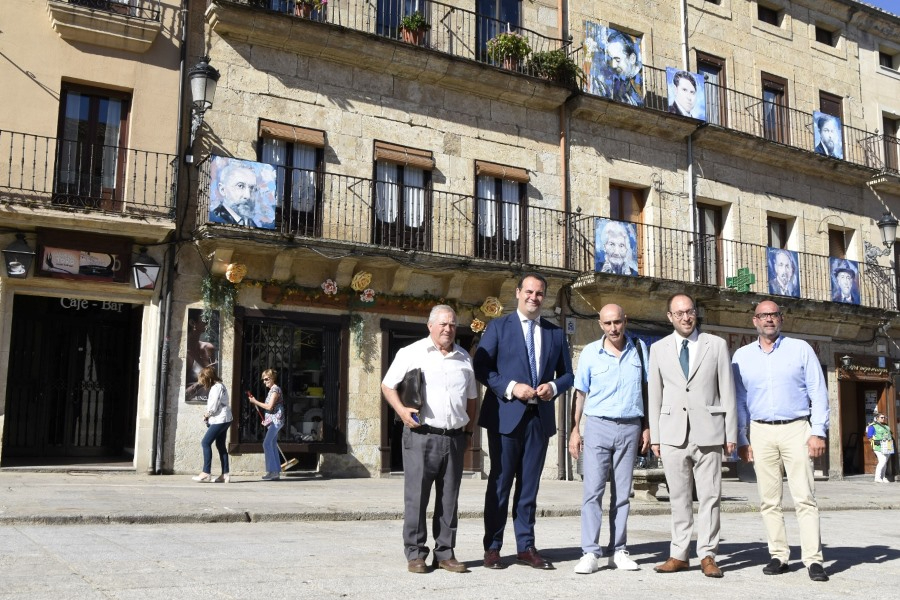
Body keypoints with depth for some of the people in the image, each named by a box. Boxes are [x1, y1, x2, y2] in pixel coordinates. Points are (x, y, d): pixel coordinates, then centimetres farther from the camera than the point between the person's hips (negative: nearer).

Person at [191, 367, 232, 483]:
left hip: (220, 420, -10)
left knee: (205, 443, -9)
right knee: (221, 445, 10)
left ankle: (206, 473, -10)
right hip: (223, 420, 10)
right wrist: (207, 415, 4)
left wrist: (206, 414, -1)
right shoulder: (218, 386, 17)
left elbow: (213, 406, -18)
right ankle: (225, 474, 9)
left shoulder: (216, 387, -14)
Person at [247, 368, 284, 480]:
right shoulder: (272, 390, 18)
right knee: (273, 445, 9)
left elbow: (269, 406, -17)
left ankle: (272, 470, -15)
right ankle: (276, 472, 10)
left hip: (275, 420, -10)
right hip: (273, 421, 10)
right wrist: (266, 419, 15)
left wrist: (255, 402, -10)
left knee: (267, 444, -14)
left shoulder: (275, 389, -11)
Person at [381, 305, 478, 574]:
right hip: (421, 436, -4)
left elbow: (471, 398, 22)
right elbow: (387, 385, 3)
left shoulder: (464, 358, 15)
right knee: (416, 497, -2)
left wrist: (468, 431, 14)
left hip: (455, 438, 4)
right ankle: (415, 554, 7)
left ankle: (445, 553, 16)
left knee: (449, 499, 8)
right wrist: (401, 410, -12)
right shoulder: (411, 353, 1)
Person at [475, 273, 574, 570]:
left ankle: (526, 546, 17)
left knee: (529, 485, 9)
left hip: (540, 417, 3)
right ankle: (492, 547, 11)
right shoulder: (498, 326, 1)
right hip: (505, 415, -3)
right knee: (500, 483, 3)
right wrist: (511, 388, -15)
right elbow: (481, 367, -4)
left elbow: (567, 374, 15)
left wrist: (553, 387, -6)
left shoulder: (556, 333, 12)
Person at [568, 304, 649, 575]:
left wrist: (647, 428, 5)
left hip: (630, 428, 2)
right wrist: (574, 430, 0)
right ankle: (590, 553, -5)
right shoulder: (590, 352, 1)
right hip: (598, 426, -2)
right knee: (593, 491, -6)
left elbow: (647, 389, 9)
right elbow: (580, 392, 4)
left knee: (622, 492, 7)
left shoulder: (640, 349, 5)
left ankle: (617, 550, 13)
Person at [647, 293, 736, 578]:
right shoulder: (658, 349, 10)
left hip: (708, 432, -1)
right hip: (672, 433, 1)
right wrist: (654, 436, 6)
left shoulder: (717, 345, 6)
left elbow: (727, 391, 5)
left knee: (709, 496, 0)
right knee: (678, 497, 6)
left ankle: (707, 555, 8)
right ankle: (679, 555, 12)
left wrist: (731, 433, 1)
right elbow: (655, 395, 10)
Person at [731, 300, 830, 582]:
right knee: (769, 500, 4)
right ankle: (778, 556, 10)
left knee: (804, 497, -6)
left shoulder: (800, 349, 5)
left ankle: (813, 559, -4)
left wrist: (818, 432, -6)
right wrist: (741, 439, 6)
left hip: (796, 429, -2)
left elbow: (818, 392, 2)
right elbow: (738, 400, 11)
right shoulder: (742, 356, 10)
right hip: (761, 432, 2)